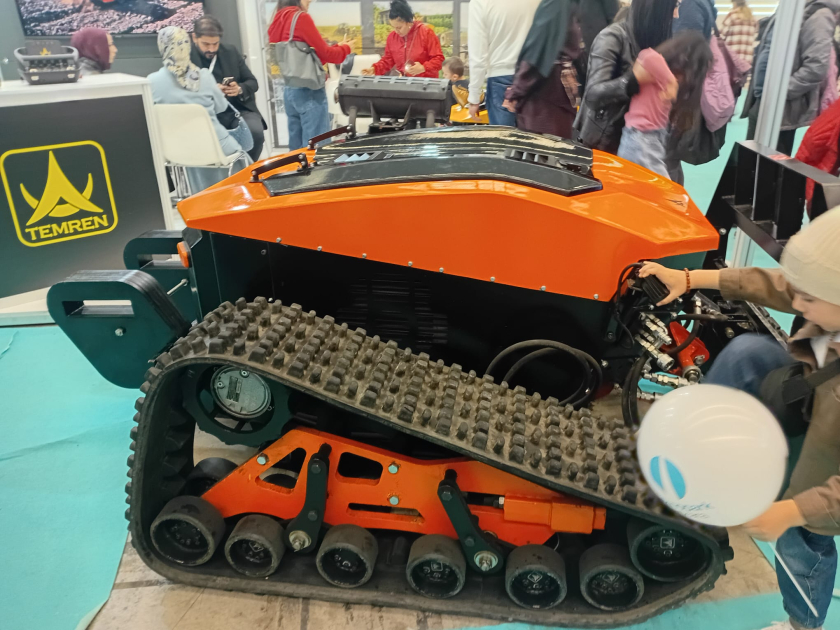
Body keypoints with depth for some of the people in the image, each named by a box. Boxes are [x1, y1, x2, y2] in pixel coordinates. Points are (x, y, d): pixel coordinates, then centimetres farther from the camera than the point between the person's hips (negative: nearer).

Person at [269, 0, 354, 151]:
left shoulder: (277, 21, 12)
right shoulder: (301, 17, -12)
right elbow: (325, 54, -8)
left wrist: (337, 46, 21)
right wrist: (346, 48, 11)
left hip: (289, 89, 8)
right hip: (309, 90, -8)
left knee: (297, 148, 12)